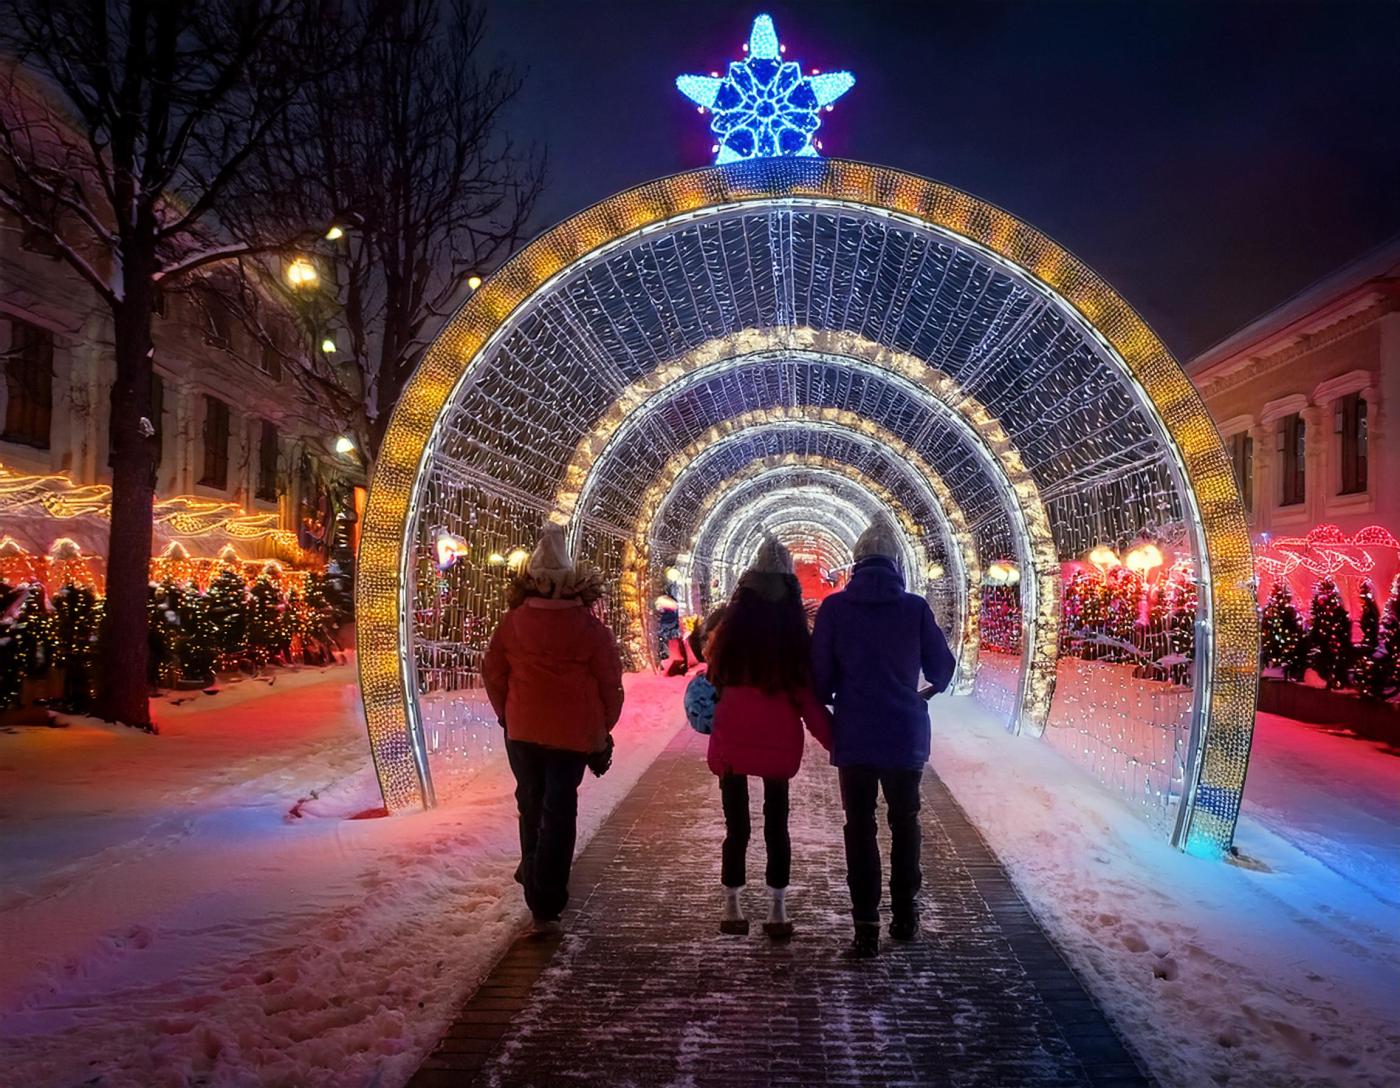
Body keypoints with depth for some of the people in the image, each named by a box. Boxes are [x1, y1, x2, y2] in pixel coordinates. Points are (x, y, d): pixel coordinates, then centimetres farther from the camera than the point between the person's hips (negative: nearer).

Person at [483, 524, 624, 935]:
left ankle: (533, 874, 39)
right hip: (573, 733, -2)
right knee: (559, 813, 4)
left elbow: (493, 673, 4)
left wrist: (507, 716, 19)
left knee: (532, 806, 22)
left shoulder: (511, 623, -6)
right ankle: (546, 905, 2)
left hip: (523, 731, 2)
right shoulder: (590, 629, -11)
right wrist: (601, 730, 9)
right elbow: (610, 683, -5)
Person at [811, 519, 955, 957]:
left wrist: (825, 704, 15)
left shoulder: (835, 607, -7)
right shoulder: (914, 608, -6)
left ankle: (866, 927, 6)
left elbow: (820, 674, -6)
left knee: (860, 827, 7)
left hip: (854, 735, -1)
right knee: (904, 822, 18)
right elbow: (941, 668, 3)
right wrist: (923, 692, 25)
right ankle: (904, 915, 26)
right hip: (906, 734, 1)